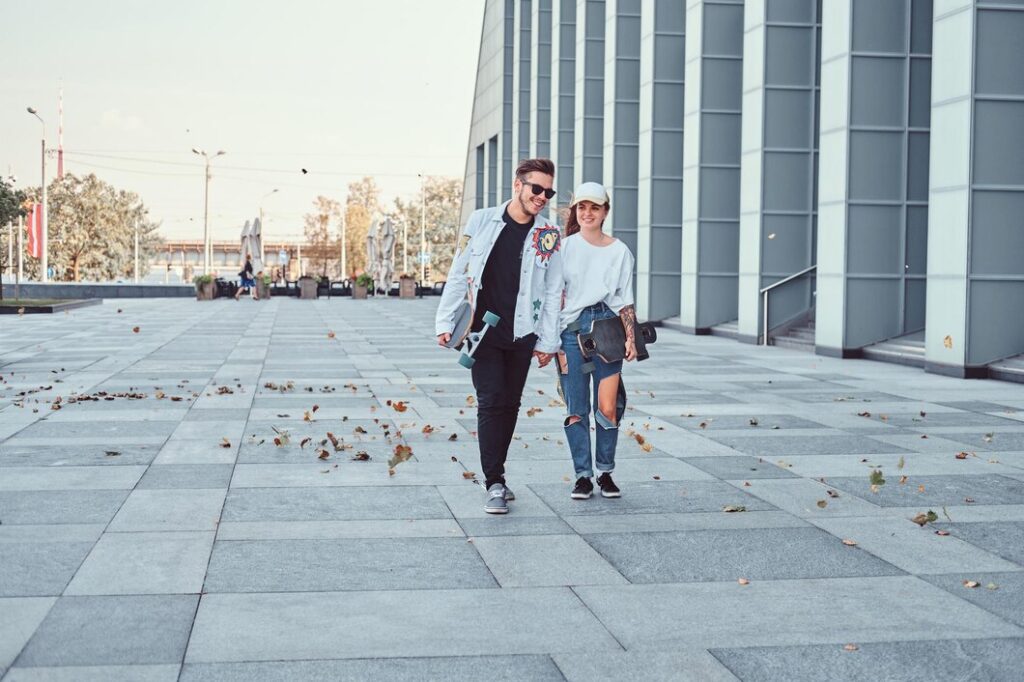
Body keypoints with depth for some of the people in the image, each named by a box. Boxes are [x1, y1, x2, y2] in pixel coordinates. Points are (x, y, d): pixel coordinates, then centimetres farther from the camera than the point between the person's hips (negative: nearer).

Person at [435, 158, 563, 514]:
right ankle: (494, 484, -7)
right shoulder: (482, 221, -1)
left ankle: (495, 474, 23)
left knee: (510, 405, 9)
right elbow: (458, 273, 3)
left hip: (521, 335, 2)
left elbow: (553, 292, 5)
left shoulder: (550, 236, 2)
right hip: (482, 331, -2)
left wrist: (548, 341, 1)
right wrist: (445, 322, -1)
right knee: (490, 402, -8)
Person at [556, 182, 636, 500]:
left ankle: (606, 472, 12)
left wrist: (630, 338, -1)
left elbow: (625, 300, 11)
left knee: (608, 408, -5)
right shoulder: (564, 248, 6)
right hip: (571, 330, 0)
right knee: (576, 409, 0)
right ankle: (583, 476, 9)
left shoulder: (619, 251, 9)